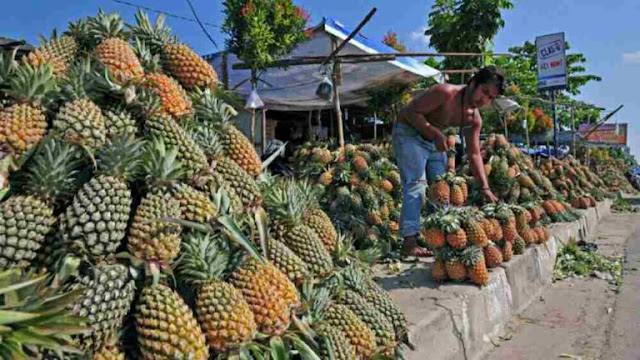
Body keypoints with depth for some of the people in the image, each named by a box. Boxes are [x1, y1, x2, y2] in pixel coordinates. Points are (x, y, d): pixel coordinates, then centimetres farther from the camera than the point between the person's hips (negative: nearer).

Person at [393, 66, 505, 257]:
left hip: (434, 139, 8)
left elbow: (474, 154, -1)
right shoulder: (445, 93, -26)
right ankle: (410, 243, -20)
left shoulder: (474, 119, -3)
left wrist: (485, 187, -8)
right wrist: (436, 134, -33)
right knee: (416, 185, -18)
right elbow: (412, 113, -26)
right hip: (408, 133, -8)